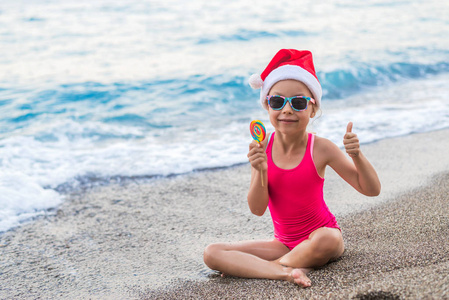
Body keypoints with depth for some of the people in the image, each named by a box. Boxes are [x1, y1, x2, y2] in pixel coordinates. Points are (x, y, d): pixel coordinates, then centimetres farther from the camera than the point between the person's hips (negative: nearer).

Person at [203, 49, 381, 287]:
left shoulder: (320, 149, -13)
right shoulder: (262, 149, -6)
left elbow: (371, 189, -10)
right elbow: (257, 209, -11)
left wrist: (356, 155, -28)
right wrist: (261, 171, -27)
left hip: (320, 236, -3)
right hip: (284, 243, 3)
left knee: (328, 238, -39)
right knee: (212, 253, -13)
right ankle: (286, 272, -29)